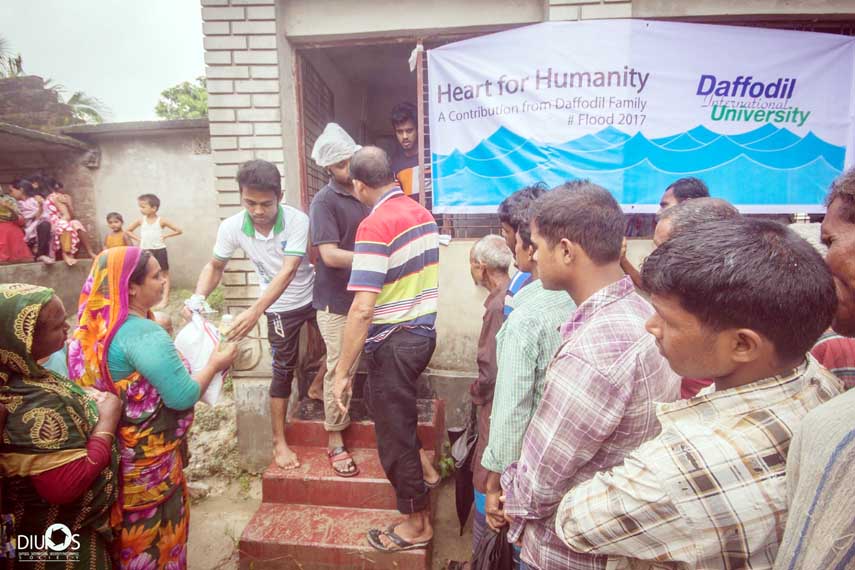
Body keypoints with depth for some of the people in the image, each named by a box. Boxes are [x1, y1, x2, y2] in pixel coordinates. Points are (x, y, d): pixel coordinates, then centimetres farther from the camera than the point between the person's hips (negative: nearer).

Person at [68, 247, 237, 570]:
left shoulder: (95, 326, -1)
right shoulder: (145, 335, -27)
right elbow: (182, 396, -25)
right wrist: (214, 364, -12)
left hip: (112, 453, 8)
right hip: (146, 458, -8)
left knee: (125, 530, 26)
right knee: (154, 531, 14)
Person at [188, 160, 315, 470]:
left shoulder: (297, 220, -30)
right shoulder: (231, 227, -20)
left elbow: (288, 272, -37)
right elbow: (215, 266, -5)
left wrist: (255, 311, -47)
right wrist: (199, 296, -25)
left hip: (312, 296, 0)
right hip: (280, 308, 0)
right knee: (283, 369, 4)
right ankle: (279, 441, 16)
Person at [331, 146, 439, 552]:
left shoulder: (375, 226, -21)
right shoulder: (422, 213, 4)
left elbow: (362, 309, -26)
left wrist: (342, 372, -21)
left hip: (394, 343, -9)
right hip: (424, 332, 9)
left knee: (395, 432, 7)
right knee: (398, 416, 32)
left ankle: (417, 523, 24)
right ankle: (415, 472, 55)